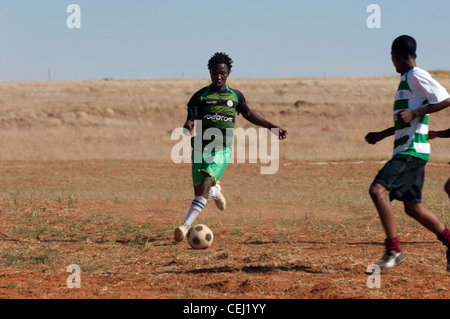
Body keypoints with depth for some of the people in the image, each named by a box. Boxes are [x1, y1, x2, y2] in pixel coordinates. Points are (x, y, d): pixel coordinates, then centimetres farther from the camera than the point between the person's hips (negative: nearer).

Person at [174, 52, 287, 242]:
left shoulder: (235, 96, 9)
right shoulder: (200, 96, 1)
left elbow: (249, 114, 27)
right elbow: (190, 122, -6)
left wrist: (272, 127, 30)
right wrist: (185, 132, -31)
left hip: (222, 151, -1)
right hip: (201, 149, 1)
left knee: (205, 184, -23)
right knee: (198, 189, 4)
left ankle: (186, 226, -30)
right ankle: (215, 190, 44)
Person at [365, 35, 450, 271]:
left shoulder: (417, 76, -9)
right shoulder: (407, 79, 21)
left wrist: (414, 113, -22)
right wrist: (381, 135, 36)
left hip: (412, 151, -10)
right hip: (406, 151, 10)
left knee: (378, 190, -21)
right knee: (413, 207, 12)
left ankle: (393, 249, -19)